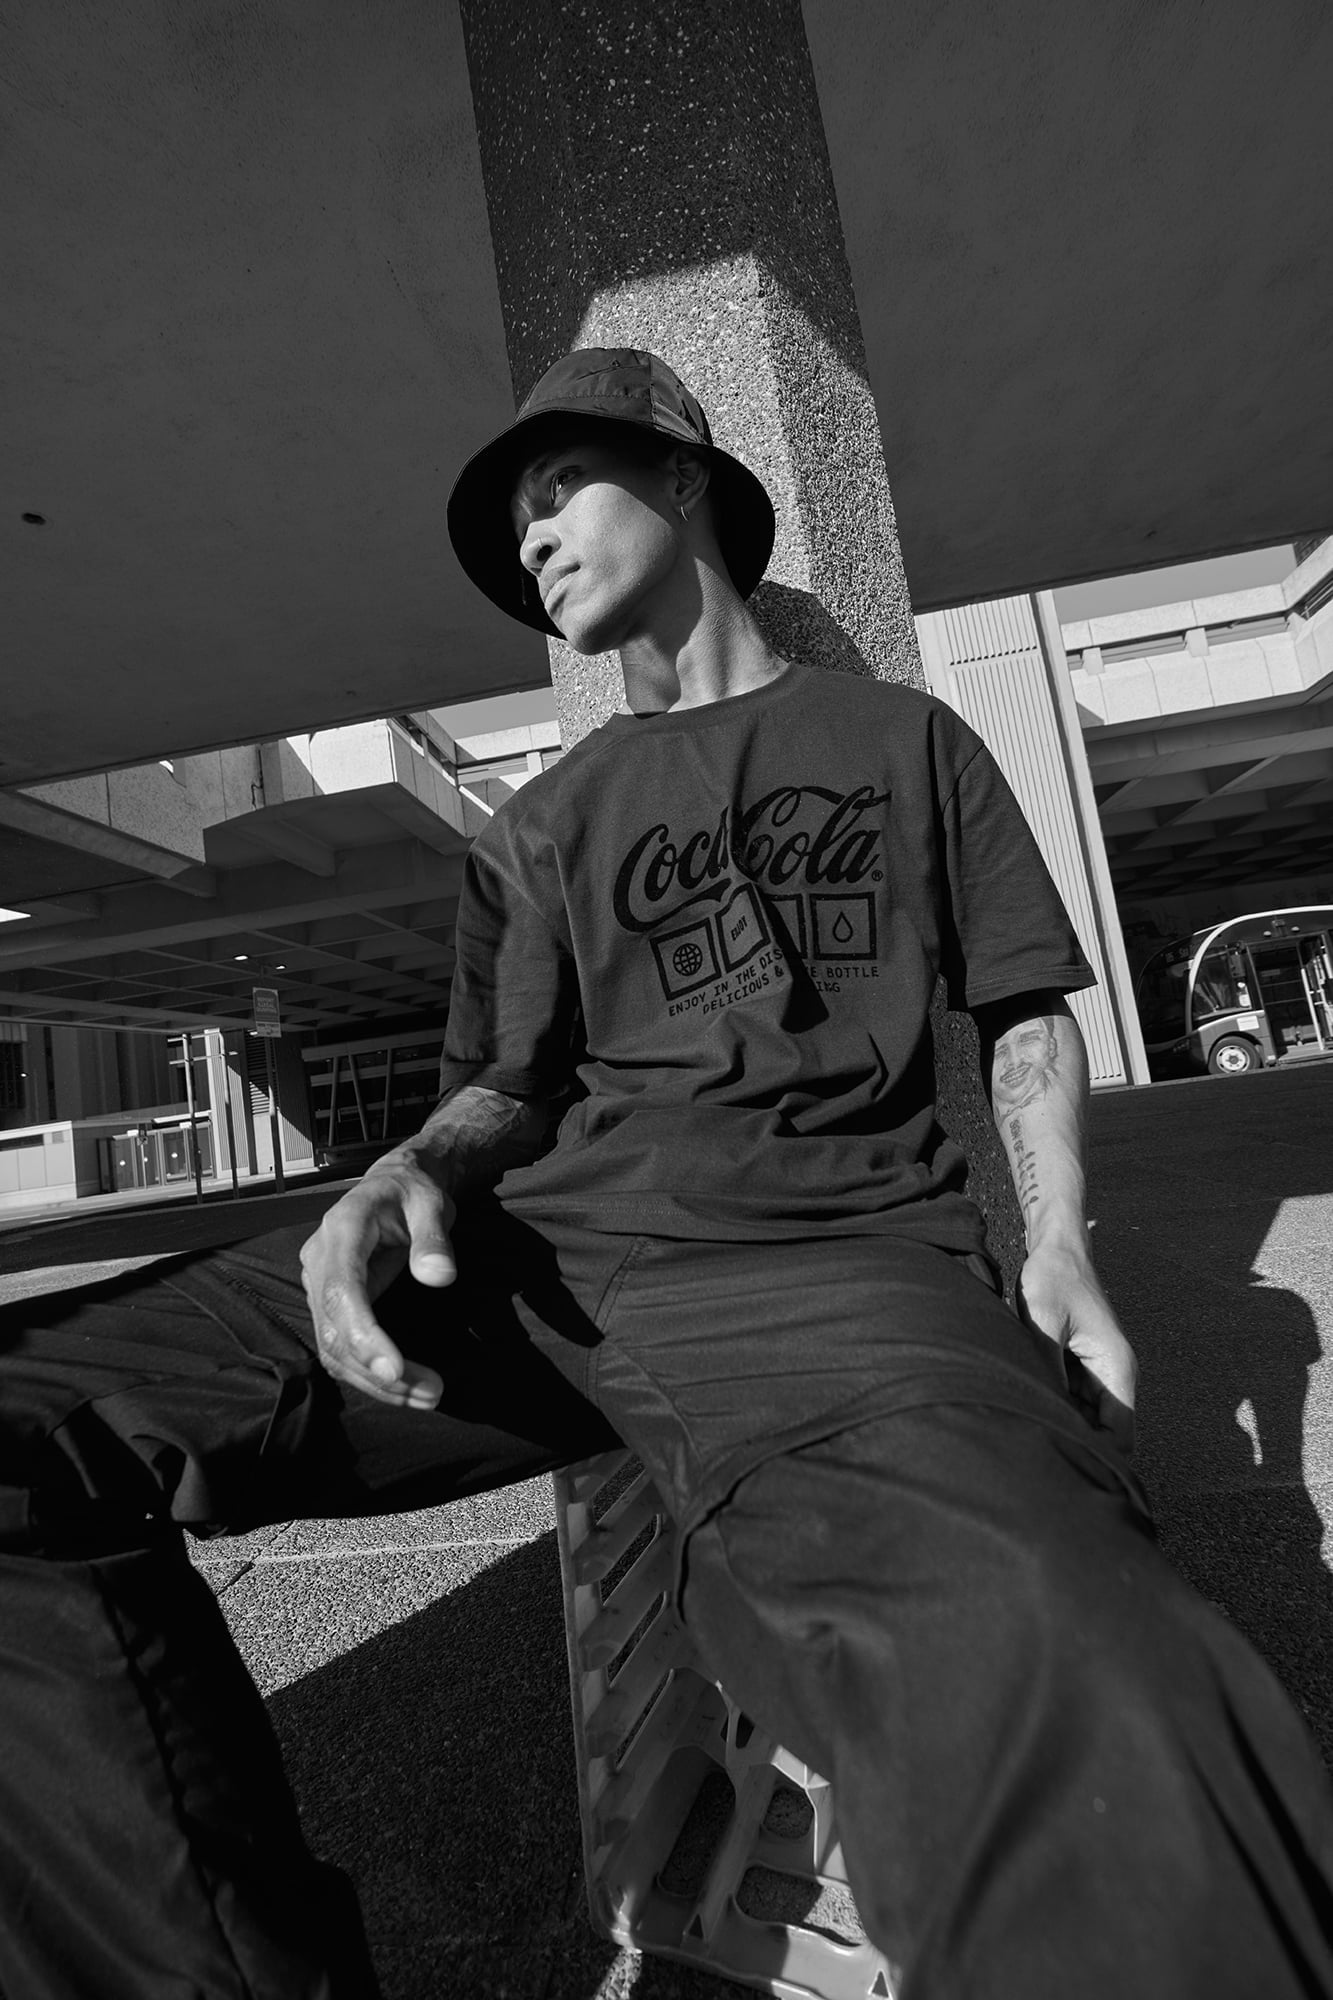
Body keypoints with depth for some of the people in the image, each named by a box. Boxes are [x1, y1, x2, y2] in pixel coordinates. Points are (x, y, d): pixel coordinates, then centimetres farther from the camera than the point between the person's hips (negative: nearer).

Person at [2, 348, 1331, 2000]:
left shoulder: (903, 739, 19)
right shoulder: (538, 829, 23)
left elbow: (1026, 1012, 18)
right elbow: (507, 1086, 18)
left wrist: (1059, 1246, 1)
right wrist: (415, 1172, -5)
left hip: (837, 1262, -3)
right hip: (536, 1254, 4)